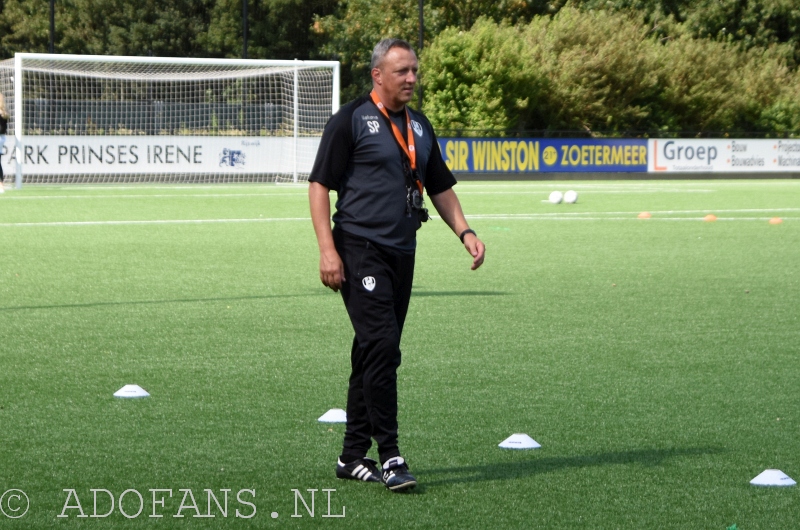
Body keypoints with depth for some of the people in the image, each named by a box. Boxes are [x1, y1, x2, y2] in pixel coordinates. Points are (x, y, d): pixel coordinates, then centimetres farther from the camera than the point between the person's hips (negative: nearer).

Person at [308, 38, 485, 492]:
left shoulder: (419, 126, 17)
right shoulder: (351, 121, -5)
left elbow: (440, 186, 25)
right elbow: (320, 184, -7)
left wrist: (464, 231, 10)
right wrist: (328, 250, -14)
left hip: (402, 251, 7)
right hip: (360, 248, -7)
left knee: (378, 354, 10)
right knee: (381, 345, -16)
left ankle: (353, 456, 17)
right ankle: (388, 455, -15)